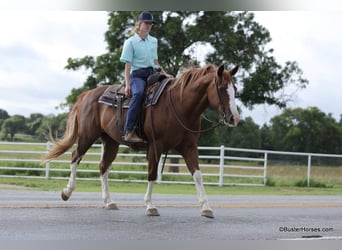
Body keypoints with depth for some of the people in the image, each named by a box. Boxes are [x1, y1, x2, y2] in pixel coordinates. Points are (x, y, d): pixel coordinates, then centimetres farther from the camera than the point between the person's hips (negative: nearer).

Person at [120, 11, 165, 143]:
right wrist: (127, 84, -10)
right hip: (137, 74, -6)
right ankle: (129, 131, -40)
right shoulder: (131, 42, 3)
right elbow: (128, 64, -2)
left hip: (152, 74, 6)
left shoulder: (154, 41, 19)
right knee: (138, 93, -37)